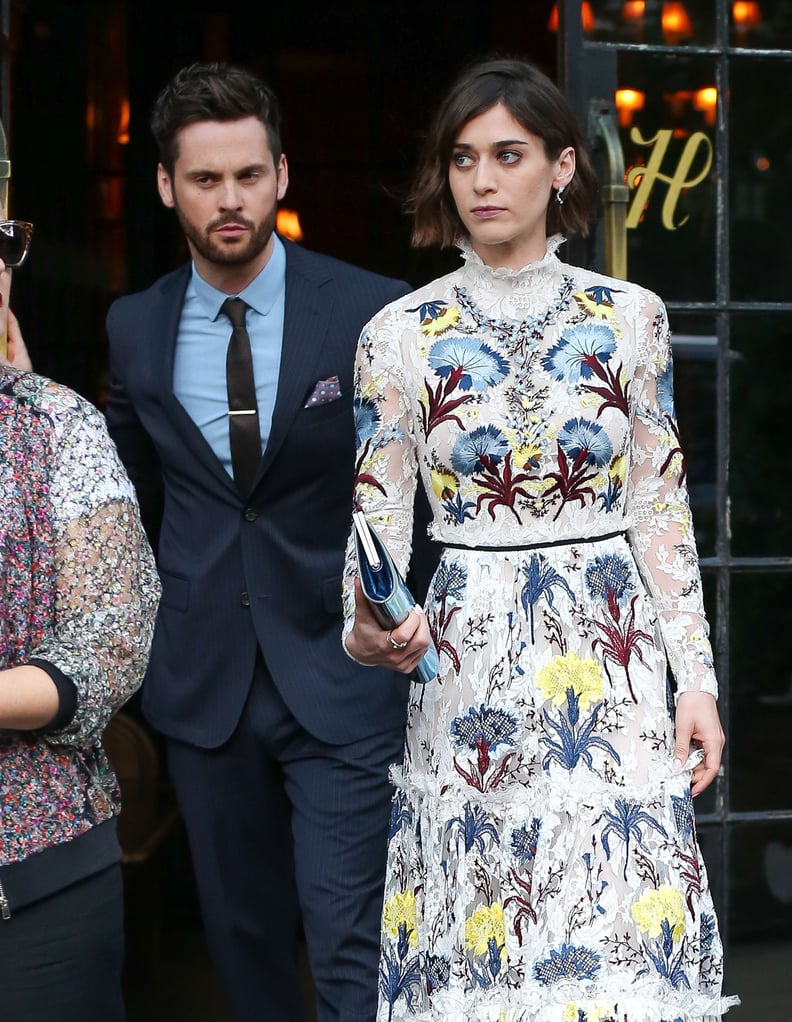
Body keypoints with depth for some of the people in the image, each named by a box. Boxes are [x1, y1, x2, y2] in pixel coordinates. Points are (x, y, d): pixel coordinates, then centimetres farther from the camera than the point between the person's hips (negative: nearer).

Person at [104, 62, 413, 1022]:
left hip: (340, 679, -3)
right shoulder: (134, 328, 5)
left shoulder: (372, 313, -7)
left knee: (351, 944, -7)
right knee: (244, 939, 14)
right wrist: (151, 639, 14)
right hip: (202, 681, 4)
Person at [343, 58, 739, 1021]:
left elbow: (663, 508, 6)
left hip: (612, 654, 1)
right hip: (469, 661, 0)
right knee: (480, 938, 3)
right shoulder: (399, 334, -1)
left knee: (627, 934, -1)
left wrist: (696, 679, 2)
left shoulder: (629, 317, 2)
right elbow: (379, 520, 0)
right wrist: (372, 626, -21)